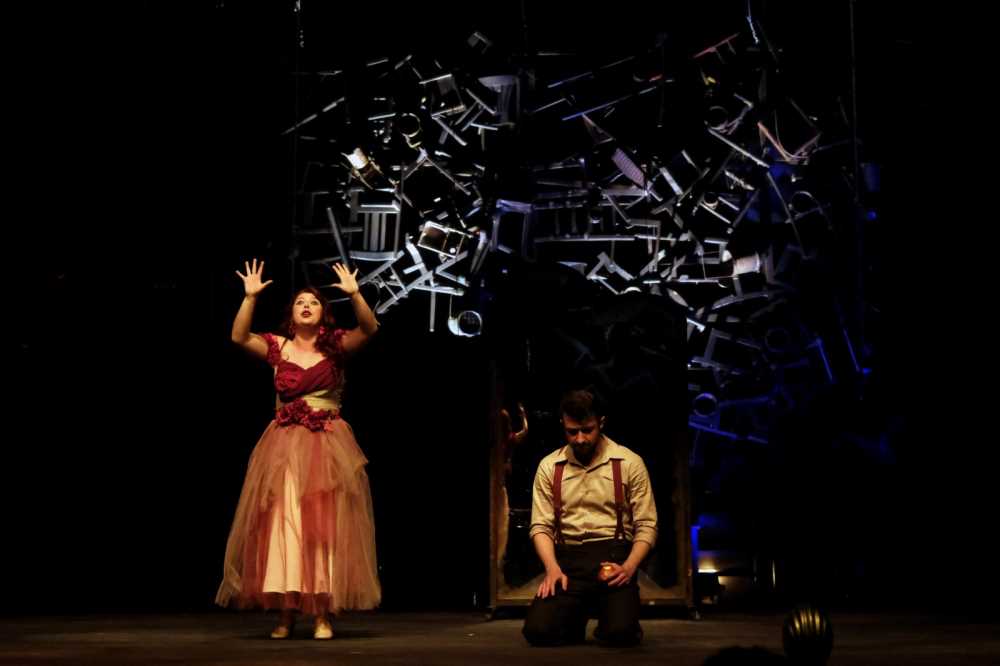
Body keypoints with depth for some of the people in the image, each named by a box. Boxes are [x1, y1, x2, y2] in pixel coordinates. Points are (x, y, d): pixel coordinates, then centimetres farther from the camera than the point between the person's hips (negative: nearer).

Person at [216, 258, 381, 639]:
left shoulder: (336, 346, 3)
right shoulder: (277, 347, 6)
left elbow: (369, 329, -13)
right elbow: (239, 337, -8)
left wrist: (354, 294, -26)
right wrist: (250, 297, -17)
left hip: (327, 445, -1)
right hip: (284, 445, 1)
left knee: (324, 525, -4)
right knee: (282, 525, -2)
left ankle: (323, 613, -2)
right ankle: (286, 612, 3)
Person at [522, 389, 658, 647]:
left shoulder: (630, 463, 1)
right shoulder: (549, 467, 7)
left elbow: (646, 526, 1)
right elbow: (540, 526, 5)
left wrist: (628, 567, -17)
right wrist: (552, 568, -13)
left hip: (613, 557, -2)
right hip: (567, 559, 2)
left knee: (620, 633, -27)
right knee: (538, 631, -21)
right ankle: (577, 617, 14)